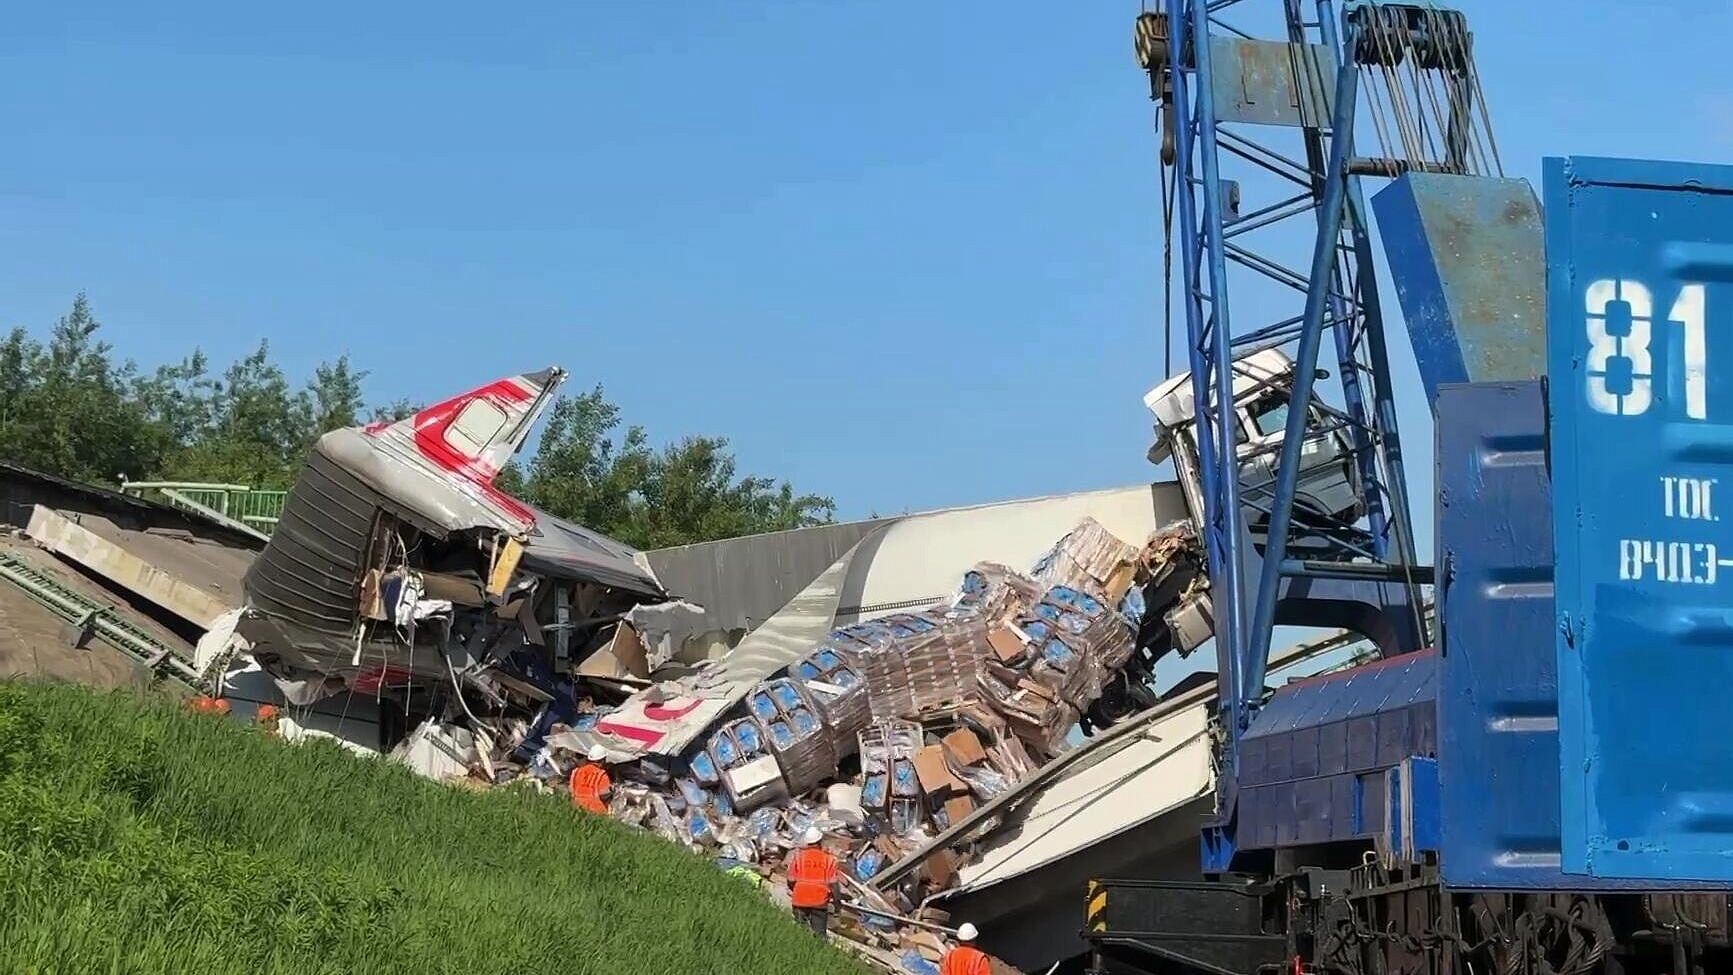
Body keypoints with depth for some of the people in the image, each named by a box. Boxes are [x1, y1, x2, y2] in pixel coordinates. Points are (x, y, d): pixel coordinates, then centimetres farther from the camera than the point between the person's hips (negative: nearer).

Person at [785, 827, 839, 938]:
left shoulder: (798, 856, -4)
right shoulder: (828, 858, -4)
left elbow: (791, 881, 0)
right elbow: (833, 883, -6)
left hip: (800, 901, 0)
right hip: (820, 902, 0)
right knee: (820, 934, 7)